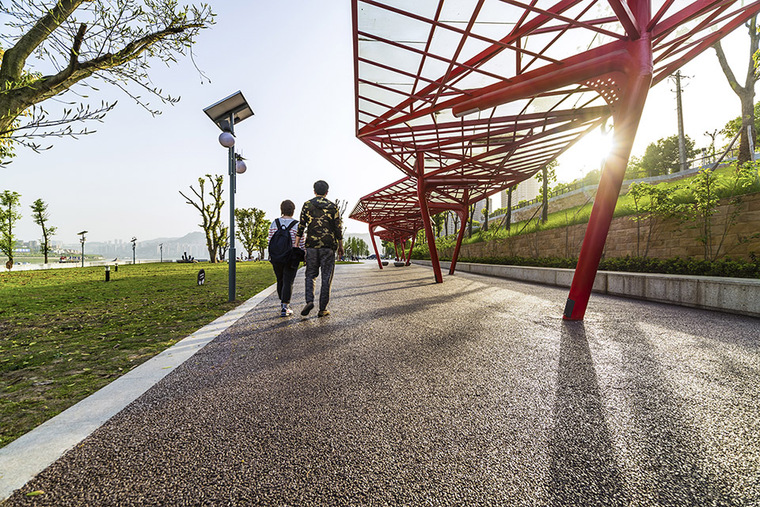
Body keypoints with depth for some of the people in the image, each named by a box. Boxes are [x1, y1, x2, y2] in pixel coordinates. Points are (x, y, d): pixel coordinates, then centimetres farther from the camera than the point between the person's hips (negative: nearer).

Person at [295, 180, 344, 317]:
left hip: (311, 245, 1)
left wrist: (296, 245, 4)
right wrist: (340, 246, 8)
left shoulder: (307, 205, 5)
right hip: (328, 246, -1)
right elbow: (338, 228, 1)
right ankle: (323, 309, 4)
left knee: (311, 275, 13)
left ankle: (309, 301, -7)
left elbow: (301, 226, 0)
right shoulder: (333, 206, 4)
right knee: (326, 277, 4)